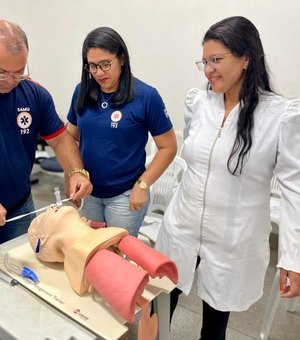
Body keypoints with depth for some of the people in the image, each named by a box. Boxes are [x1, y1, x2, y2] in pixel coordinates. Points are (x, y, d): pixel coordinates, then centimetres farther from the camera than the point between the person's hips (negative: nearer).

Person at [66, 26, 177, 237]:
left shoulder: (146, 96, -13)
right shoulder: (82, 91, -2)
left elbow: (168, 147, -8)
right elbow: (71, 138, 9)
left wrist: (142, 185, -12)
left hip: (125, 195, -3)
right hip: (87, 192, 4)